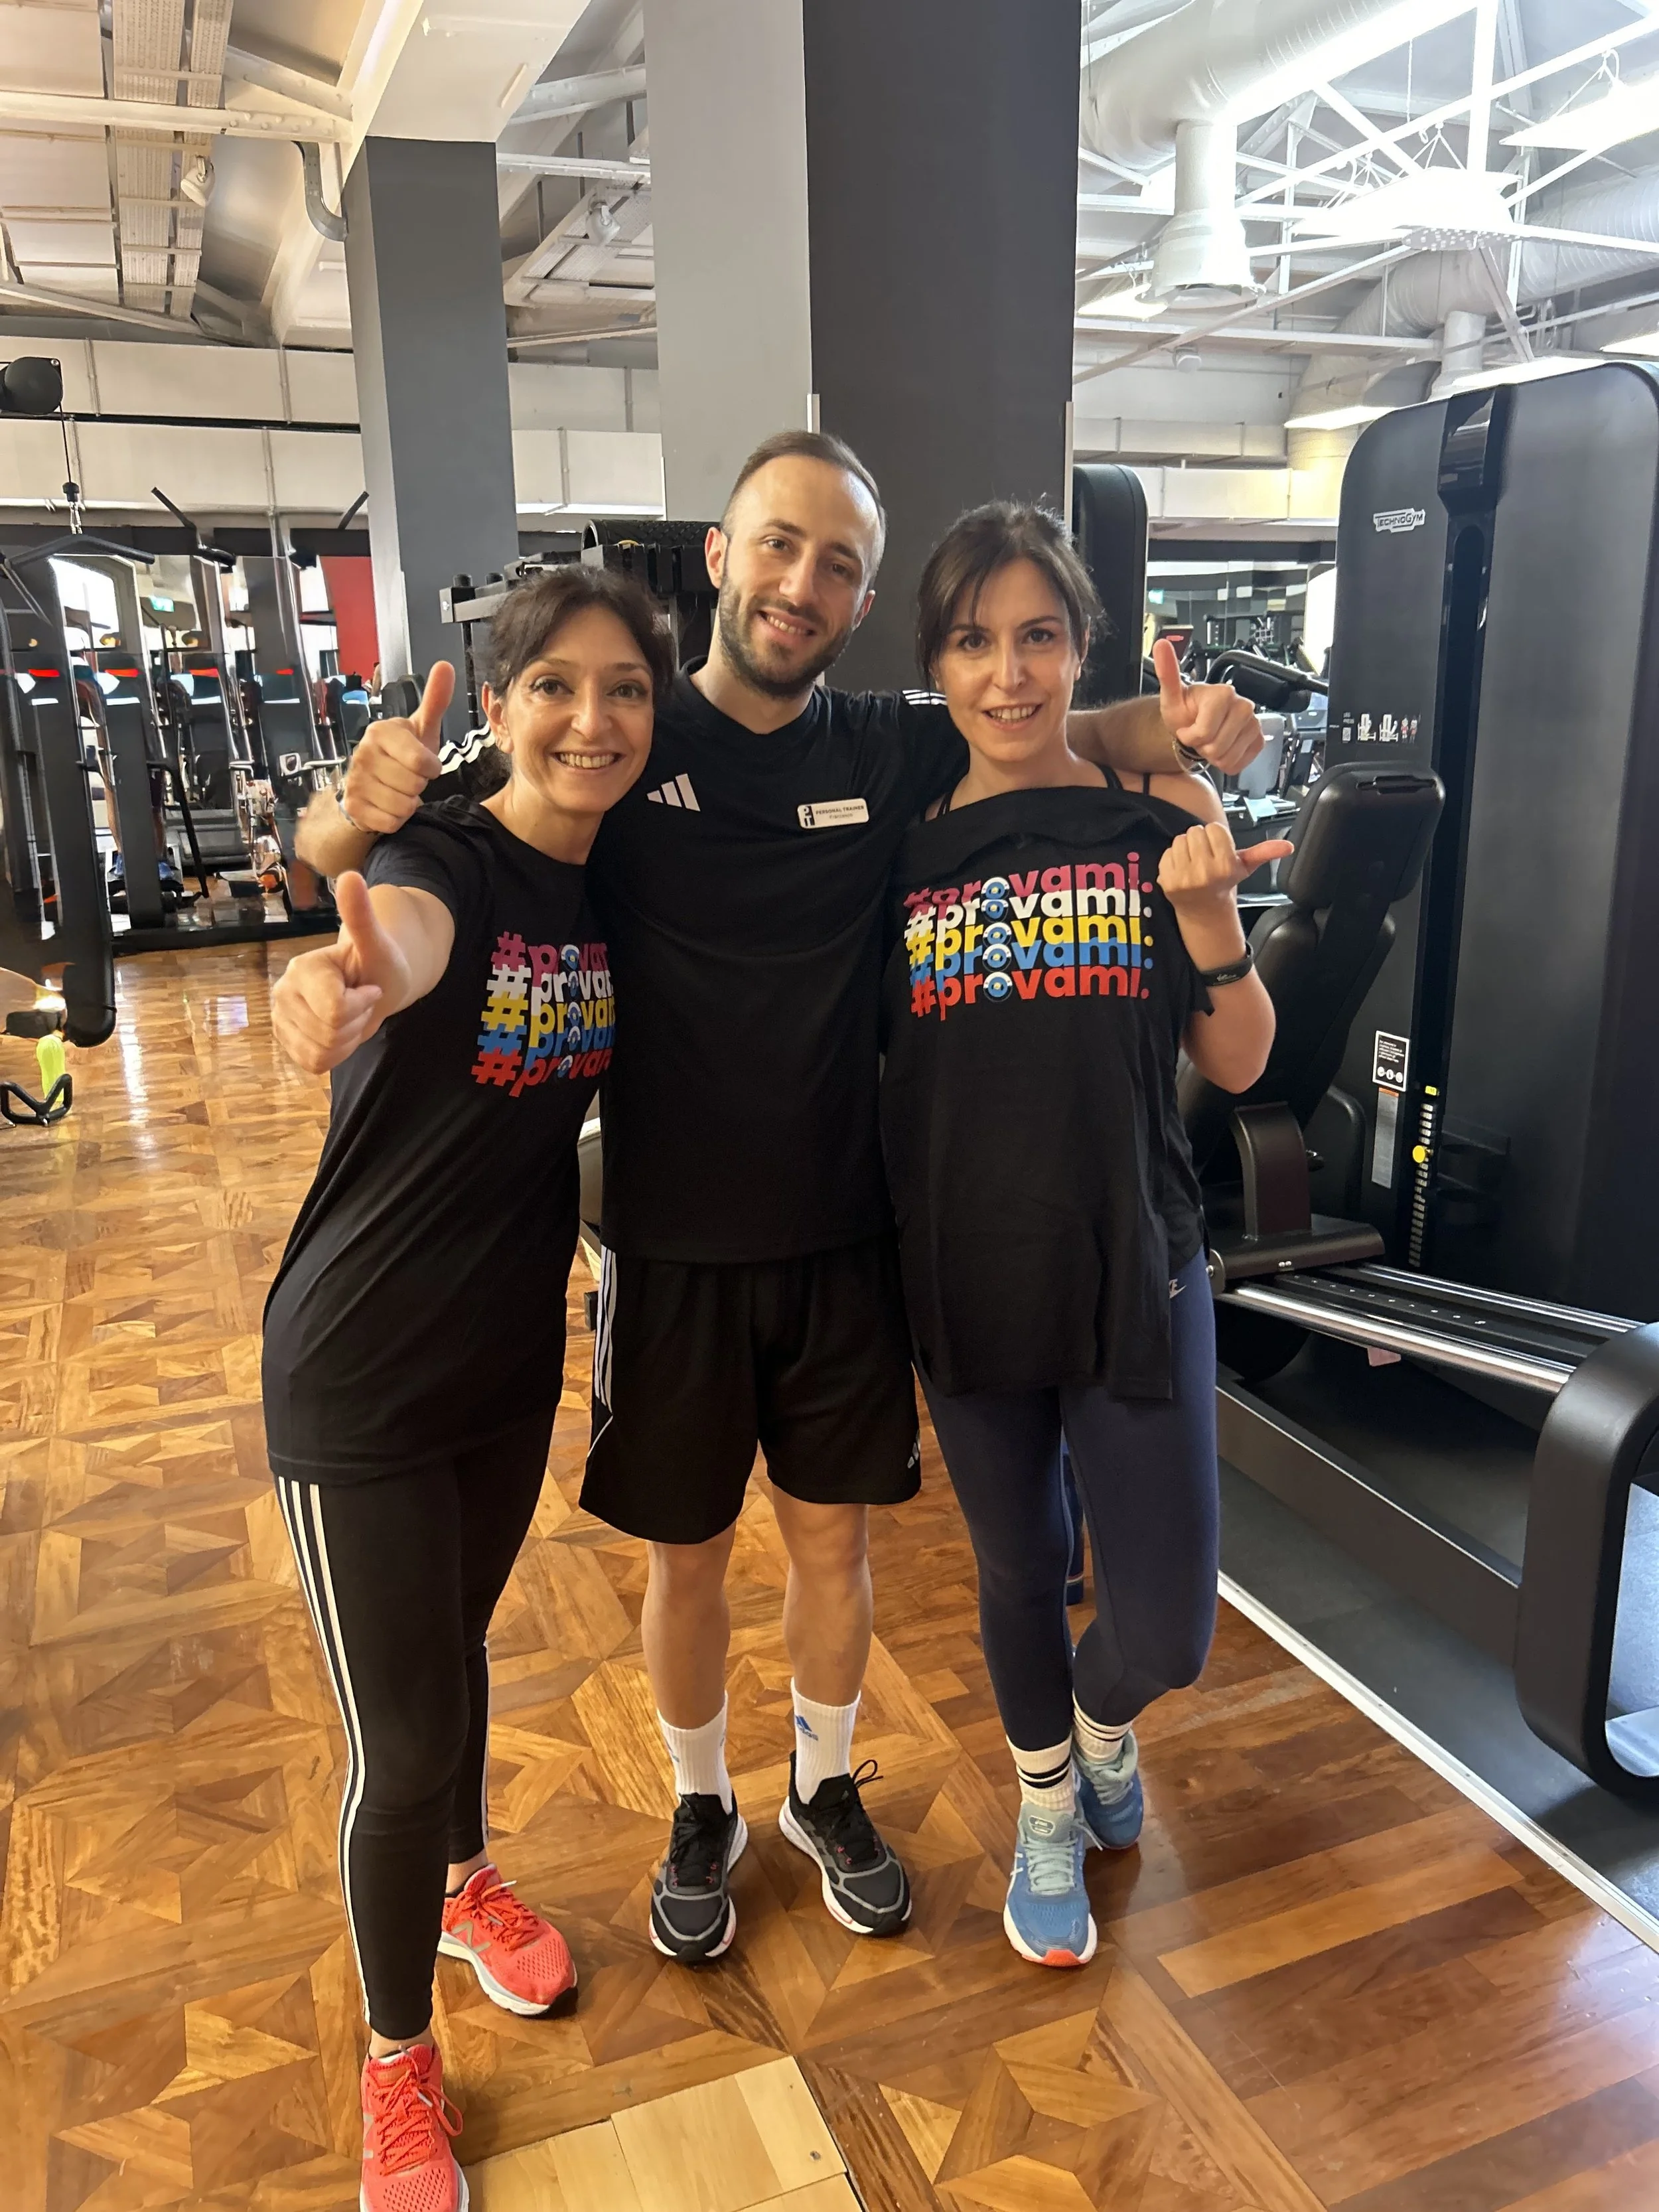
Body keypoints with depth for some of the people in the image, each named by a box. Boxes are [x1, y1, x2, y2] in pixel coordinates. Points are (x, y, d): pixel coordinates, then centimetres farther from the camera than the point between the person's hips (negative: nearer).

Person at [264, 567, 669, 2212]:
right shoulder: (441, 852, -20)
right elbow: (407, 931, -46)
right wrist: (348, 974, -67)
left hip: (515, 1346, 6)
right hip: (362, 1373, -5)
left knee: (457, 1644, 27)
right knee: (404, 1737, 5)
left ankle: (463, 1884, 55)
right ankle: (396, 2060, 33)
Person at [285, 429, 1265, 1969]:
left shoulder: (895, 750, -4)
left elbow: (1083, 732, 10)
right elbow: (331, 855, -6)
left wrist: (1187, 726, -13)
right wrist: (367, 805, -31)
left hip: (843, 1239, 2)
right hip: (671, 1246, -2)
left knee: (831, 1539, 18)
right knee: (687, 1553, 15)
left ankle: (827, 1792, 45)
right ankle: (701, 1811, 43)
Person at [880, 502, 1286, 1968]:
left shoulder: (1163, 814, -5)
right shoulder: (907, 844, -2)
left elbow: (1237, 1066, -3)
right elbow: (864, 1061, 8)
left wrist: (1209, 914, -18)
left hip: (1134, 1270, -1)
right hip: (969, 1277, 2)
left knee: (1167, 1629, 1)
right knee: (1018, 1569, 19)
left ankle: (1102, 1717, 40)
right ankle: (1050, 1809, 48)